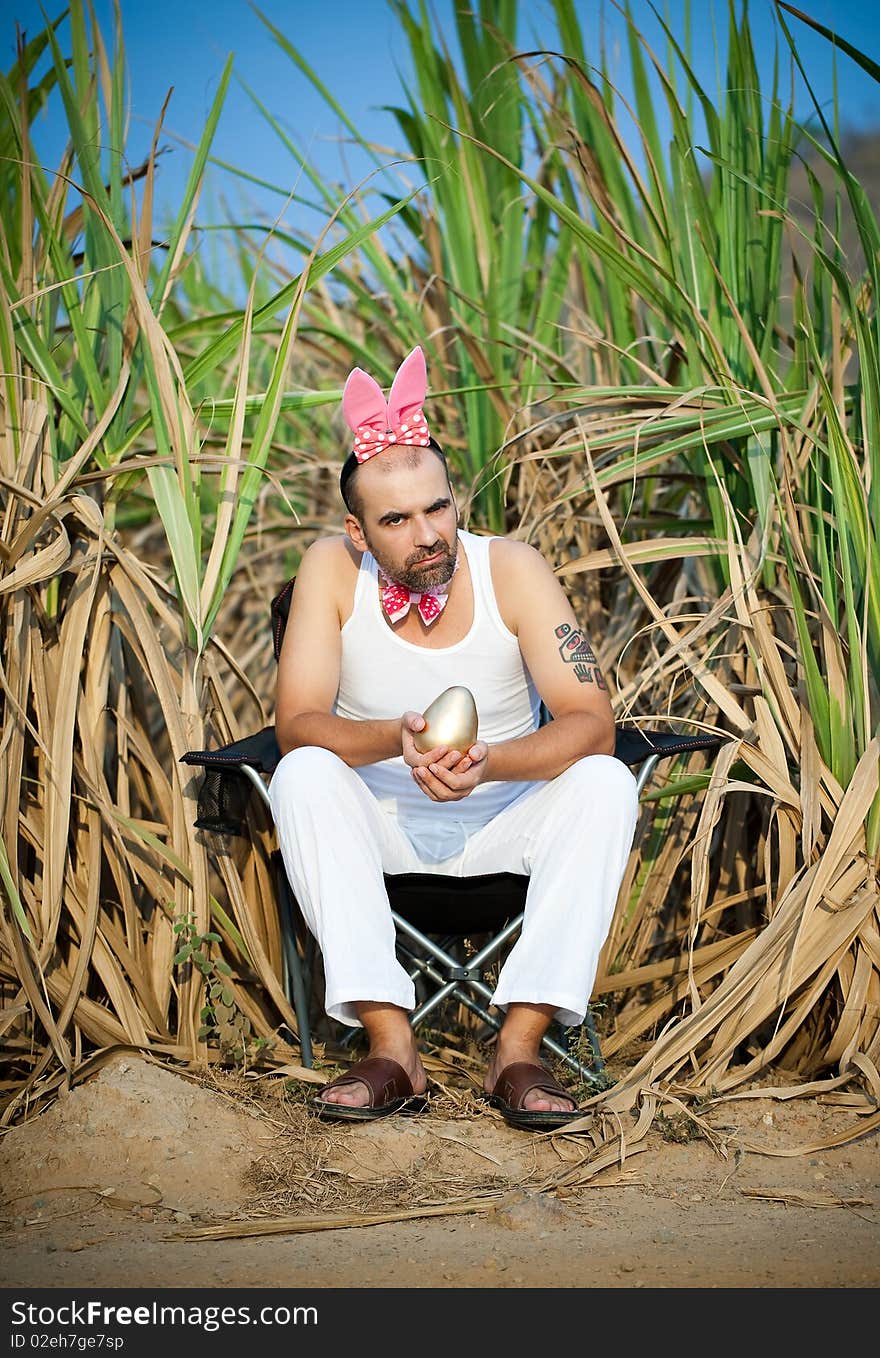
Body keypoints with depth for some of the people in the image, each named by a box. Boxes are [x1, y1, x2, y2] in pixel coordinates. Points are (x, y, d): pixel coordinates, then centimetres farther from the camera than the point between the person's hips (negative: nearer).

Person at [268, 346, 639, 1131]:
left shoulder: (512, 570, -13)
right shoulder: (332, 571, -11)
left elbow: (591, 724, -18)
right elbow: (296, 724, -17)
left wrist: (489, 763, -36)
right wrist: (397, 739, -36)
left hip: (505, 823, 0)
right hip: (379, 826, 0)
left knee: (606, 784, -28)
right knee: (303, 777, -29)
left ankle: (520, 1048, -31)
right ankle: (391, 1048, -33)